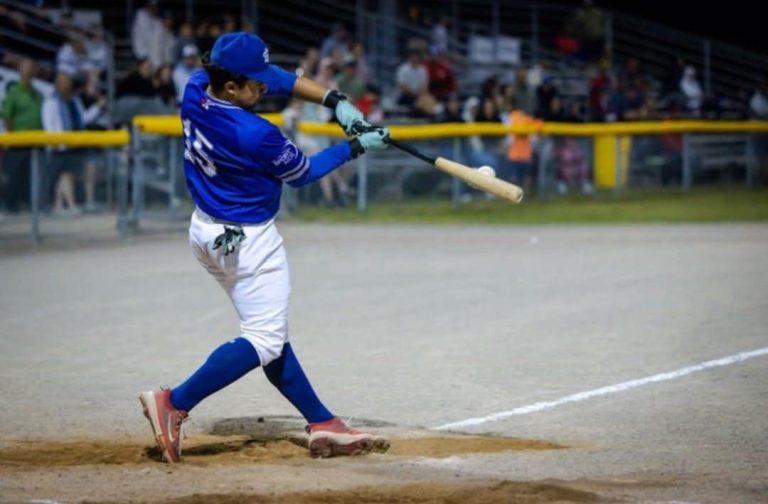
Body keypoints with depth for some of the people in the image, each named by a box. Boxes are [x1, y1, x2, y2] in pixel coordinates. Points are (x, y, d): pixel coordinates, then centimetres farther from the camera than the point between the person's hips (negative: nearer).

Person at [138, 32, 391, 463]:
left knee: (270, 333, 14)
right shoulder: (255, 135, -31)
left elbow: (278, 78, 2)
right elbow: (302, 173, -11)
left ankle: (323, 425, 21)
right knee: (266, 340, -2)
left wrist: (334, 100, -6)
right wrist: (356, 147, -2)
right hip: (248, 241, -10)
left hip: (207, 230, 10)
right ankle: (175, 404, -9)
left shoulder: (196, 88, -9)